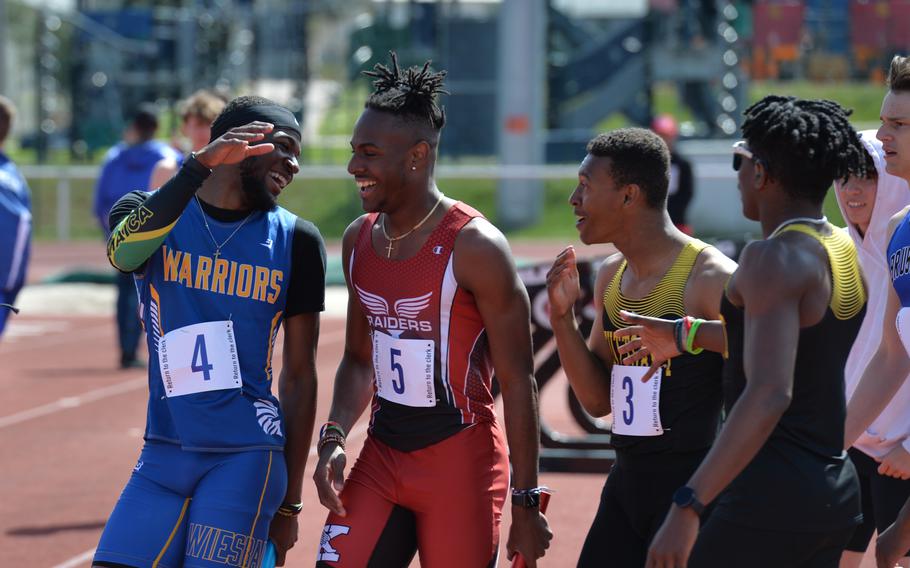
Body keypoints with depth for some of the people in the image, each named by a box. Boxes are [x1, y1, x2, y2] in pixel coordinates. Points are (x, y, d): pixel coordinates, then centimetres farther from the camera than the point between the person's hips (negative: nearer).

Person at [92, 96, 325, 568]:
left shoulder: (295, 241, 4)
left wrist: (289, 502, 6)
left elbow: (299, 376, 7)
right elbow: (122, 252, -23)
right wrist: (201, 165, -33)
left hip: (246, 458, -1)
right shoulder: (150, 214, 3)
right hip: (163, 456, 1)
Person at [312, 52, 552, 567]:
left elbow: (518, 381, -12)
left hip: (461, 466, -6)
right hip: (382, 457, 6)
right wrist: (334, 436, -1)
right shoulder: (359, 240, 6)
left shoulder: (475, 246, -14)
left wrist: (527, 503, -12)